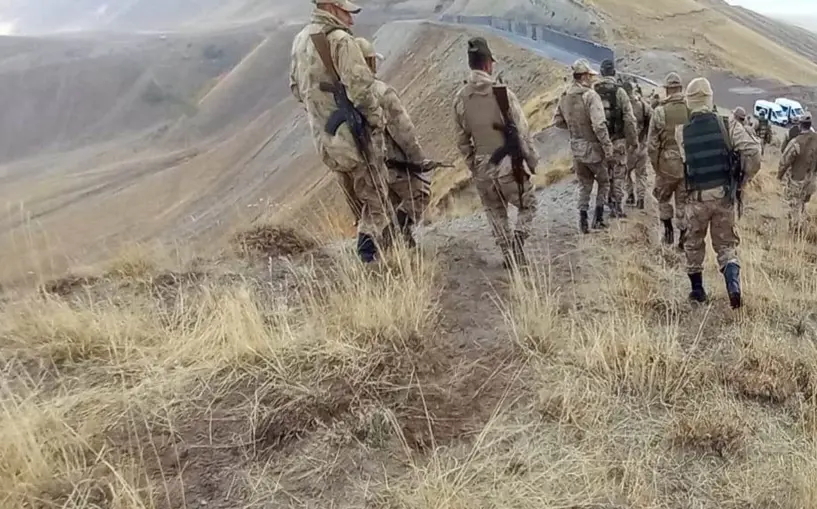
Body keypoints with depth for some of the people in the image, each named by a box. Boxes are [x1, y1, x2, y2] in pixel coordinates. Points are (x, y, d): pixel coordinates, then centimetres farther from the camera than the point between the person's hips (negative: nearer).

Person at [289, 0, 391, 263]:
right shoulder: (339, 39, -15)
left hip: (324, 136, 8)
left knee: (358, 197, 20)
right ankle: (369, 251, -8)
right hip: (352, 133, -8)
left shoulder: (300, 40, 12)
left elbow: (296, 87, 21)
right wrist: (376, 118, -11)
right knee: (374, 197, 2)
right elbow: (360, 87, -24)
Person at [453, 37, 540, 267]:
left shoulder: (460, 98, -1)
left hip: (481, 169, 4)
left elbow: (462, 140, 6)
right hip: (508, 165, -4)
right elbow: (522, 132, -10)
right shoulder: (502, 92, -14)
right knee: (527, 206, 16)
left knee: (495, 214, 19)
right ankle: (517, 242, -5)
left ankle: (509, 257, 21)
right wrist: (532, 160, 3)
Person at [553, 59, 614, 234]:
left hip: (576, 149, 6)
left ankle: (583, 220, 13)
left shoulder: (565, 97, 3)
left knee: (584, 185, 17)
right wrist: (608, 147, -19)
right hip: (592, 148, -5)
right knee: (604, 182, 14)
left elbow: (557, 121, 12)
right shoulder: (590, 95, -18)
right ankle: (598, 218, 12)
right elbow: (599, 125, -24)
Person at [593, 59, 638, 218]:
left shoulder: (594, 91, 0)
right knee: (619, 173, 4)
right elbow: (629, 118, -11)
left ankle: (607, 203, 22)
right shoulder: (619, 91, -10)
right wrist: (634, 140, -2)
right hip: (617, 139, -3)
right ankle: (616, 207, 4)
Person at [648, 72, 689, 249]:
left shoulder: (660, 112, -10)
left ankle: (668, 228, 19)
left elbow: (652, 143, -8)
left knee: (663, 197, 20)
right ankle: (684, 237, 13)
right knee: (684, 201, 11)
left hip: (667, 163, -2)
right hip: (689, 164, 2)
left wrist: (655, 164, 3)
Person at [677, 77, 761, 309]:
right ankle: (733, 287, -6)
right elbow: (753, 150, -12)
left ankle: (697, 290, 25)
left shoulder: (682, 133, -8)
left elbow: (685, 162, -7)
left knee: (694, 243, 18)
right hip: (724, 194, 1)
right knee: (726, 244, 14)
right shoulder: (727, 126, -8)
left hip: (697, 197, -1)